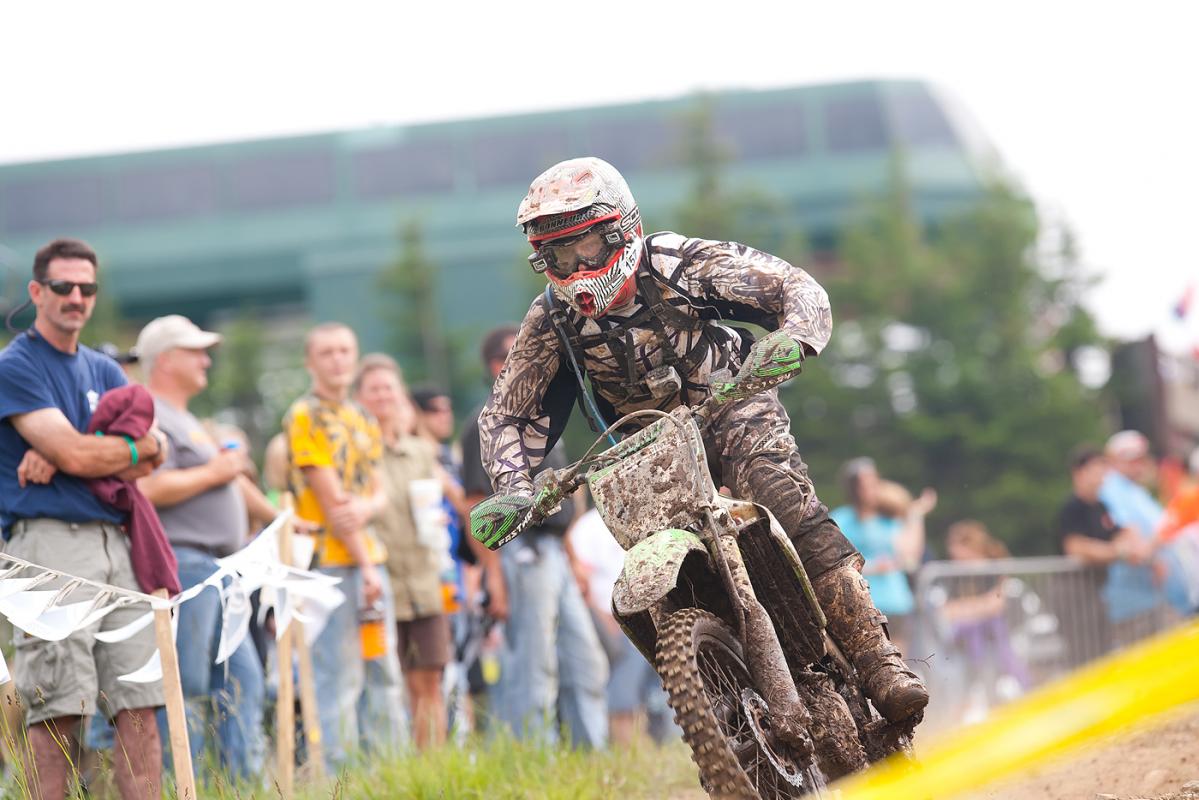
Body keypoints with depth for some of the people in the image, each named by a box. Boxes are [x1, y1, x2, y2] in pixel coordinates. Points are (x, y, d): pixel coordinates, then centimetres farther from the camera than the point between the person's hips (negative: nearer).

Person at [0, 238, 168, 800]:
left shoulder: (104, 371, 20)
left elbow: (153, 455, 6)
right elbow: (75, 453, -13)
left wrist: (58, 459, -9)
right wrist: (140, 446, 5)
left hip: (115, 540, 7)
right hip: (49, 539, -7)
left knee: (140, 700, 1)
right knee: (57, 709, -10)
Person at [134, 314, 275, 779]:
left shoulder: (186, 422, 23)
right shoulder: (150, 418, -10)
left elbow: (232, 480, 35)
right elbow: (148, 488, -24)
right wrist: (212, 474, -13)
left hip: (215, 567, 11)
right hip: (181, 563, -11)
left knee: (241, 679, 8)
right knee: (187, 688, -10)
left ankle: (246, 781, 8)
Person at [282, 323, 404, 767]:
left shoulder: (361, 420, 17)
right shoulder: (305, 417, -7)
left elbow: (378, 494, 11)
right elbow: (330, 499, -12)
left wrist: (368, 506, -14)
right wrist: (364, 567, -15)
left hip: (368, 557, 8)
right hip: (329, 561, -8)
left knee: (383, 673, 10)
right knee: (339, 677, -9)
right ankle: (338, 775, -8)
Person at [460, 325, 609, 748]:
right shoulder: (487, 427, -8)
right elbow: (477, 507, -14)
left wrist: (572, 558, 21)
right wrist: (493, 577, -20)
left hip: (554, 554, 9)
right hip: (521, 552, -9)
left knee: (586, 664, 9)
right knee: (533, 670, -7)